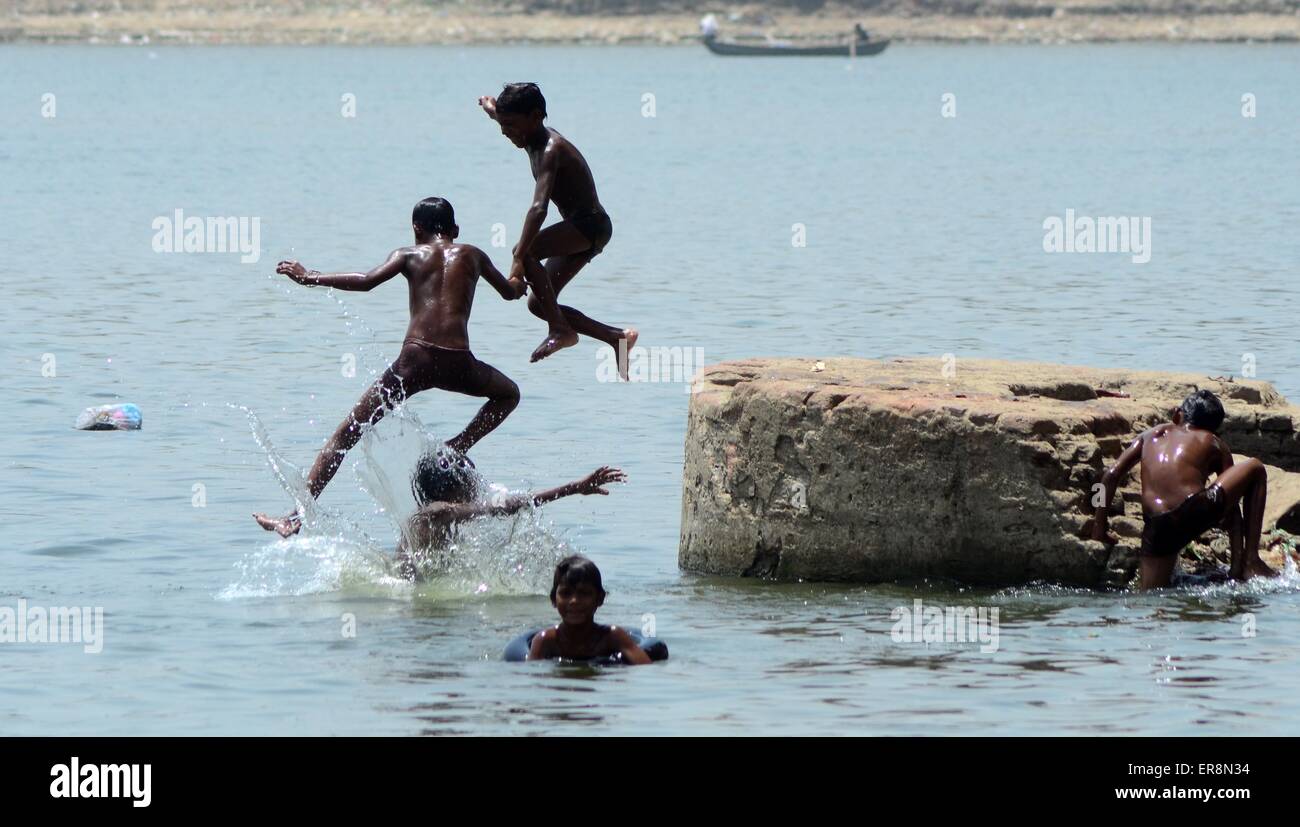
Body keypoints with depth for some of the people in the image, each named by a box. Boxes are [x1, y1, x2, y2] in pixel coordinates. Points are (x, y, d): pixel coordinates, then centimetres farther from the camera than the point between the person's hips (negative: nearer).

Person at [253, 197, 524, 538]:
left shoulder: (409, 255, 13)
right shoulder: (472, 255, 20)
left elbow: (368, 281, -5)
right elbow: (511, 293, 33)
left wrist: (309, 278, 3)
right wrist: (518, 286, 58)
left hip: (415, 359, -1)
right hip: (457, 363, 1)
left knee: (347, 432, 7)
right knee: (508, 394, 33)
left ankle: (297, 516, -3)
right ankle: (458, 447, 9)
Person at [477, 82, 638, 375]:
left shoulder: (551, 149, -24)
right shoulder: (533, 138, 5)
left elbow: (539, 208, -37)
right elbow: (499, 113, 32)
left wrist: (519, 259, -43)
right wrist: (489, 105, 51)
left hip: (591, 226, -10)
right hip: (577, 230, 10)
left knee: (526, 252, -30)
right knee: (538, 303, 7)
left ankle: (561, 329, -25)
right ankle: (617, 338, 10)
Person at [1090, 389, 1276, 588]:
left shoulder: (1152, 434, 27)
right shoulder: (1214, 443, 20)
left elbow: (1111, 476, 17)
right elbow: (1232, 511, 18)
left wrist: (1099, 528, 23)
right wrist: (1238, 560, 20)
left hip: (1156, 529, 3)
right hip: (1196, 511, -3)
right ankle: (1251, 561, 15)